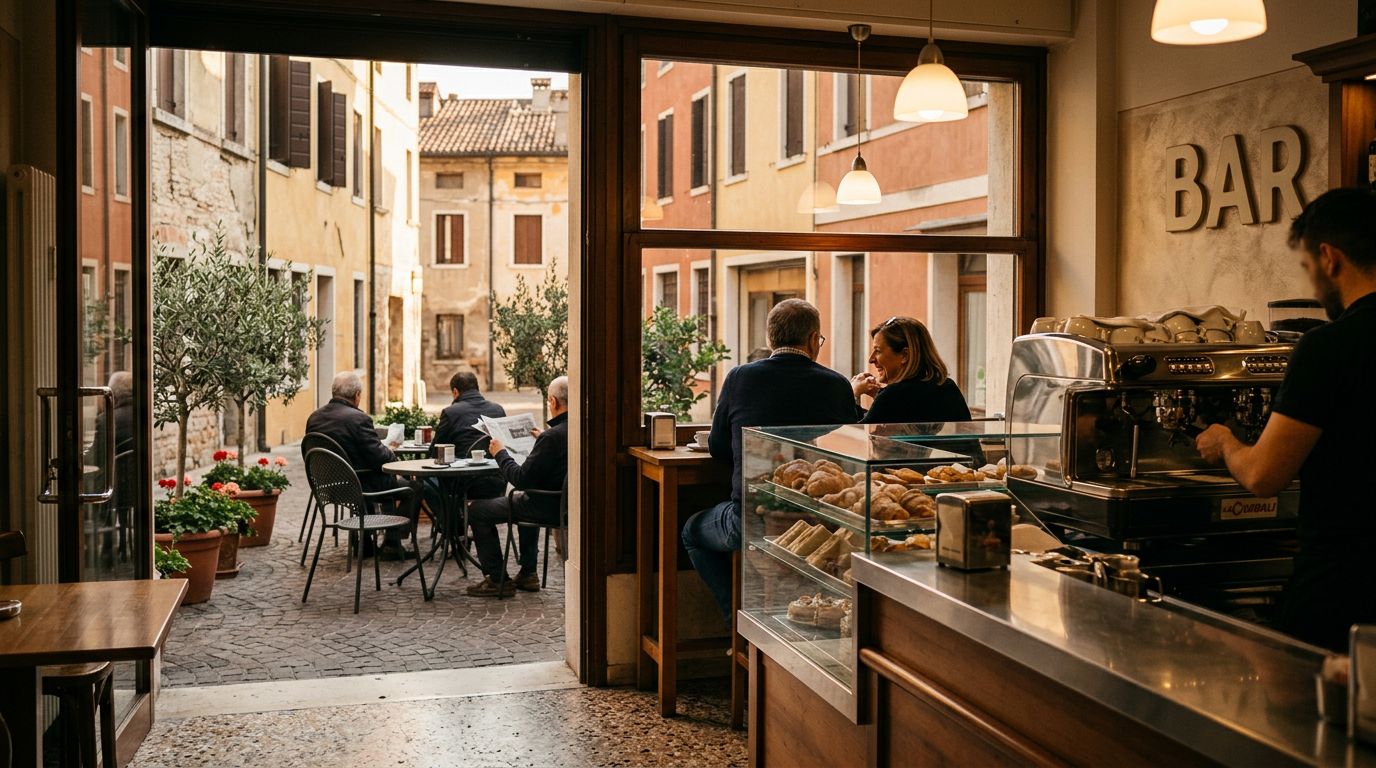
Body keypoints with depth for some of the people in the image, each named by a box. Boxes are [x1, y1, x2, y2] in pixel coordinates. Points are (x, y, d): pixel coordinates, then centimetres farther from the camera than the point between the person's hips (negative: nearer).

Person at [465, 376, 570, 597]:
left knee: (477, 510, 3)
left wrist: (500, 453, -10)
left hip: (550, 507, -9)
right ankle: (528, 574, 37)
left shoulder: (552, 436, -27)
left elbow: (522, 479, -23)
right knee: (523, 500, 39)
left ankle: (497, 580, 8)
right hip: (566, 502, 9)